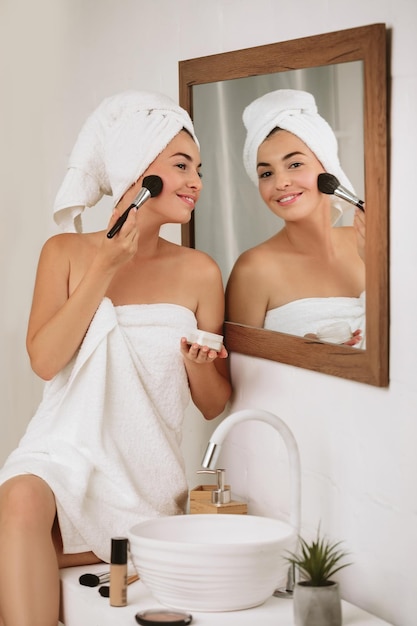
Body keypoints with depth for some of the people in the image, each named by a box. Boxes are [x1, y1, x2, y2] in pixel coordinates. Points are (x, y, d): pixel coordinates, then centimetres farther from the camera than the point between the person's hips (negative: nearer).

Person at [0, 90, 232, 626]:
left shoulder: (198, 272, 4)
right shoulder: (67, 252, 4)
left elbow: (214, 405, 9)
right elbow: (45, 360, -11)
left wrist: (199, 365, -14)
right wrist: (105, 269, -12)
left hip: (146, 481, 1)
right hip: (67, 456, 0)